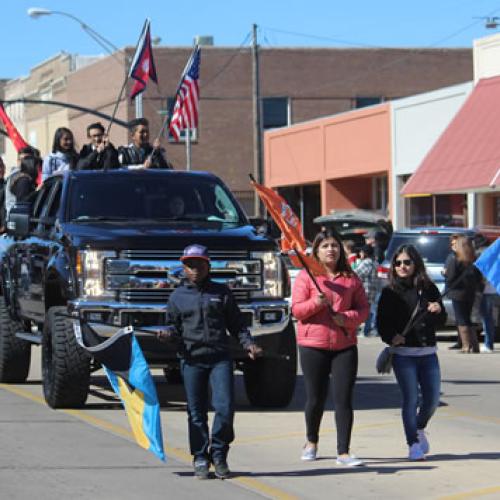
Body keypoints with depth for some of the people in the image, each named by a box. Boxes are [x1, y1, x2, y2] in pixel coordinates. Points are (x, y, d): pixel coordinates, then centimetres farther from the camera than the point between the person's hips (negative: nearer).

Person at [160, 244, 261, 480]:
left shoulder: (221, 292, 11)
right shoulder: (178, 296, 12)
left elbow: (236, 324, 13)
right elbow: (174, 326, 16)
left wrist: (248, 343, -2)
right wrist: (168, 334, -7)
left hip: (220, 358, 0)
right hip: (191, 359, 1)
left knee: (225, 407, -11)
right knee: (196, 412, 2)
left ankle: (218, 455, 5)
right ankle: (200, 459, 10)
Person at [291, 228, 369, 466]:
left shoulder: (350, 277, 7)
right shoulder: (306, 276, 0)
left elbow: (363, 307, 8)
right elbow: (296, 310, -4)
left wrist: (348, 318, -11)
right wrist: (316, 303, -22)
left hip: (345, 345, 2)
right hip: (313, 346, -2)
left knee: (344, 399, -4)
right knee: (316, 398, 6)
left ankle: (343, 452, 1)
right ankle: (311, 442, 32)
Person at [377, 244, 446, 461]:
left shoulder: (428, 289, 6)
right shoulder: (390, 292, 0)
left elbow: (441, 321, 8)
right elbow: (381, 322, -1)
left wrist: (438, 310, -13)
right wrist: (390, 337, -20)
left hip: (428, 352, 3)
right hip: (403, 353, -3)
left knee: (432, 398, 5)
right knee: (411, 398, -4)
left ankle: (419, 428, 34)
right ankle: (413, 444, 7)